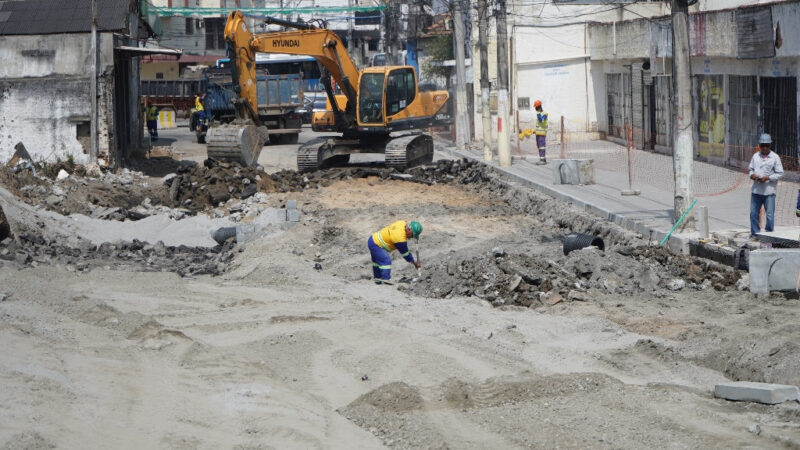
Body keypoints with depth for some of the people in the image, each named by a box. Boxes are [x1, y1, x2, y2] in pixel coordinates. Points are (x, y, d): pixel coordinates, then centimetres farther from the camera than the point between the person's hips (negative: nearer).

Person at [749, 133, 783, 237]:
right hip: (756, 190, 4)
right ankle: (755, 232, 22)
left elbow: (780, 173, -4)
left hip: (769, 191, -4)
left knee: (770, 215, -4)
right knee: (753, 213, 9)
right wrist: (752, 175, -5)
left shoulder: (775, 157, -3)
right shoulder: (756, 156, 10)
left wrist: (768, 178, -16)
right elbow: (751, 168, 18)